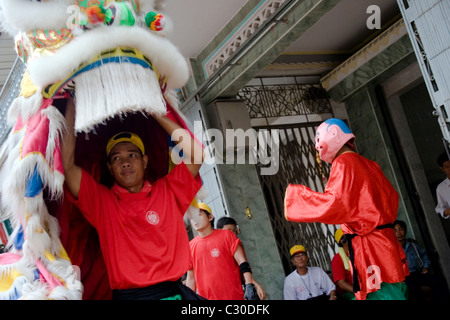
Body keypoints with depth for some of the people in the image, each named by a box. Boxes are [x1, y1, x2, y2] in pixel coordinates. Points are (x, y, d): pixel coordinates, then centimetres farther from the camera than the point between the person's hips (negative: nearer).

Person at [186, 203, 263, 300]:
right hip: (205, 297, 2)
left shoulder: (226, 235, 2)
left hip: (233, 296, -2)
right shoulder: (191, 246, 7)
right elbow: (191, 278, 13)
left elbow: (242, 262, -3)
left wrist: (249, 287, -13)